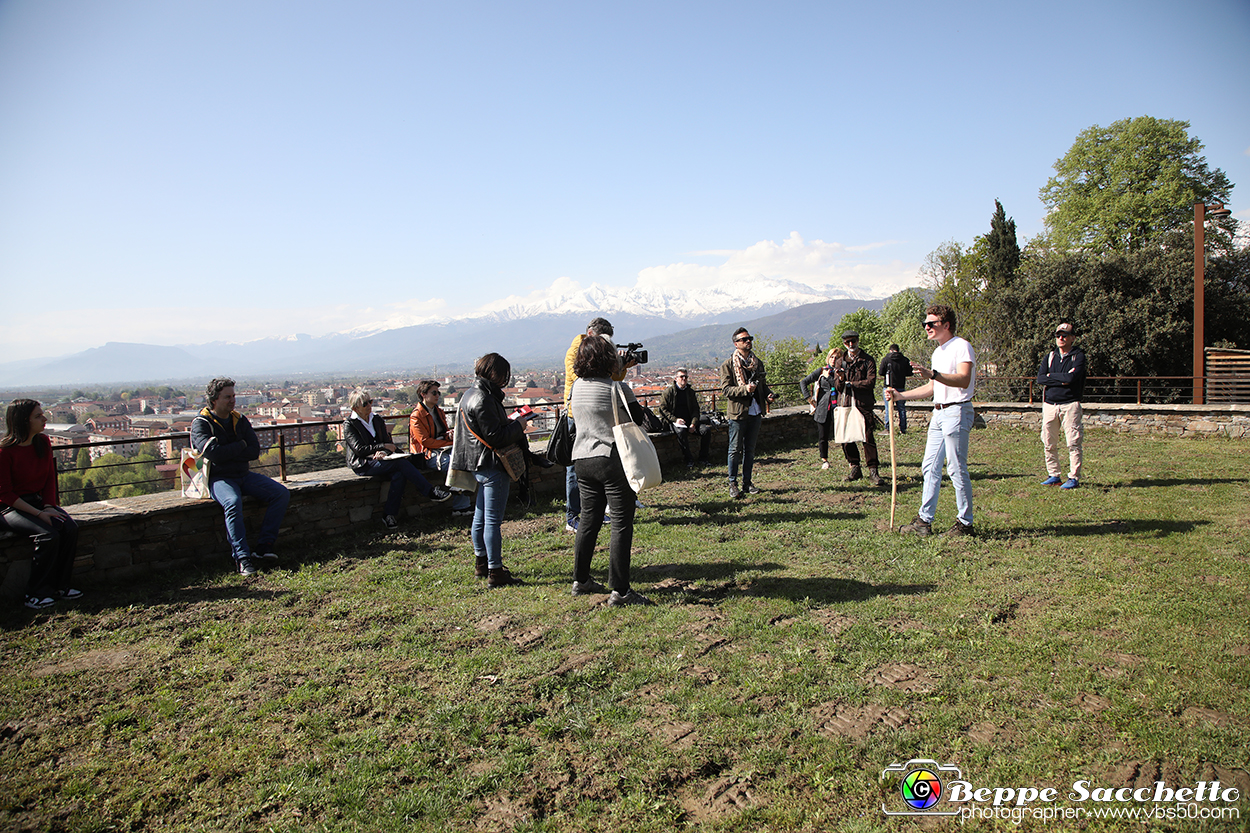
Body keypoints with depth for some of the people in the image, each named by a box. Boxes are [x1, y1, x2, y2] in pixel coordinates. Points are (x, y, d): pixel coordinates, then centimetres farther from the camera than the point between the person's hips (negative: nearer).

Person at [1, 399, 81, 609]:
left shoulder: (43, 442, 3)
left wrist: (49, 506, -5)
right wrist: (38, 514, -20)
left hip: (39, 501, 6)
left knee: (70, 528, -21)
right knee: (48, 535, -29)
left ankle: (60, 586, -9)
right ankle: (35, 594, -14)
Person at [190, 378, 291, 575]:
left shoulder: (240, 420, 12)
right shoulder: (201, 424, -4)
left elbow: (254, 451, 1)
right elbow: (213, 453, -20)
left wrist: (227, 453, -10)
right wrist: (241, 446, -6)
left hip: (244, 475, 6)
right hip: (218, 478, -6)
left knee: (281, 493, -14)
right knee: (233, 502, -37)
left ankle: (264, 548, -16)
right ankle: (242, 557, -32)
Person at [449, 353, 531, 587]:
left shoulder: (471, 394, 13)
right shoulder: (483, 399, -20)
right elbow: (494, 436, -21)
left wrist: (509, 423, 10)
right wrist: (517, 427, -9)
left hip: (478, 465, 11)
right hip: (491, 465, -11)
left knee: (481, 516, 19)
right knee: (493, 521, -6)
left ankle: (482, 563, 31)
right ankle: (495, 573, -2)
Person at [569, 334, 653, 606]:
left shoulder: (577, 386, 4)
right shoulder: (617, 388, -14)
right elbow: (638, 418, -7)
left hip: (583, 459, 7)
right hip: (613, 460, -7)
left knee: (588, 520, 17)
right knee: (621, 525, 0)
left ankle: (581, 580, 27)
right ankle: (619, 591, 2)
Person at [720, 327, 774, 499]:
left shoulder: (758, 363, 13)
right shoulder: (728, 365, -5)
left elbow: (763, 385, 22)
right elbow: (726, 390, -11)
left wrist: (768, 394, 1)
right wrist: (745, 389, -24)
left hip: (755, 412, 5)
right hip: (738, 413, -5)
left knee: (750, 449, 11)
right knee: (735, 450, 0)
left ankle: (747, 483, 20)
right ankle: (733, 484, 8)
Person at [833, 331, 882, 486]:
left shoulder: (868, 360, 5)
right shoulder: (841, 362, 15)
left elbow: (871, 382, -7)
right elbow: (837, 387, 9)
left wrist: (850, 383, -7)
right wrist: (840, 379, -13)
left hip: (863, 404, -3)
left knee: (868, 438, -7)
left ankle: (873, 471, 0)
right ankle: (855, 468, 16)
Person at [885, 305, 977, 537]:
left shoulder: (961, 347, -10)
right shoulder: (938, 352, 19)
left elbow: (963, 379, -25)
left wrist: (932, 374, -36)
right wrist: (900, 395, 20)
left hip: (957, 411, -9)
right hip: (939, 413, 9)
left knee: (956, 469, -6)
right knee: (930, 467, 8)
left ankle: (965, 523, 4)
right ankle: (924, 520, 13)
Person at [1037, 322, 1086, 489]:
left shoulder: (1078, 356, 1)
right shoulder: (1050, 356, 15)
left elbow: (1071, 377, -16)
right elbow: (1040, 378, 0)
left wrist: (1051, 375, -3)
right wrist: (1061, 380, -10)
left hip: (1070, 404, -5)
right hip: (1049, 405, 5)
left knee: (1073, 443, -6)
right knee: (1048, 443, 6)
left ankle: (1074, 478, -1)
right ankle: (1053, 476, 16)